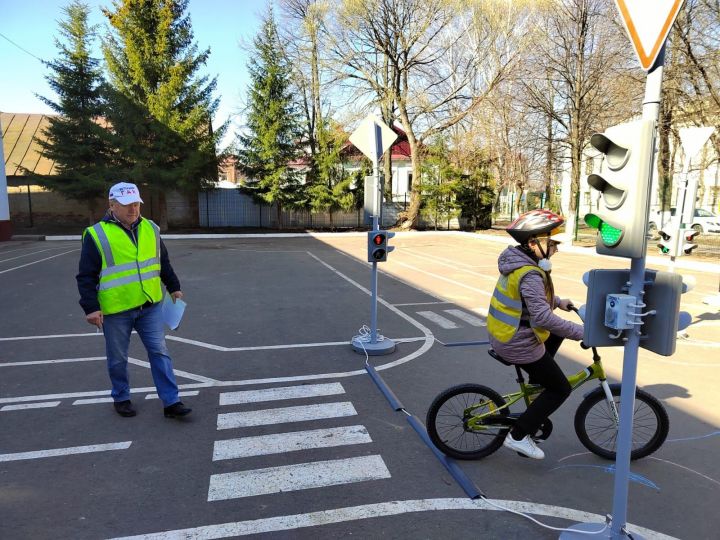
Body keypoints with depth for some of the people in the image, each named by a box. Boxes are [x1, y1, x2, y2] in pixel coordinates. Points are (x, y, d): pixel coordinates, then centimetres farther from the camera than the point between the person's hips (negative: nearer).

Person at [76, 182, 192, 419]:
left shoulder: (151, 229, 5)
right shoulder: (97, 235, -8)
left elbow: (164, 263, 17)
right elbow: (86, 276, -7)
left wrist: (173, 287, 20)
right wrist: (91, 307, -12)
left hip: (150, 306, 3)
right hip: (115, 310, -3)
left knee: (159, 352, 2)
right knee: (118, 359, 12)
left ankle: (171, 402, 7)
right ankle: (121, 398, 33)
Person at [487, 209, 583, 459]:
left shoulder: (518, 262, 5)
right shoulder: (530, 274, -26)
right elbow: (543, 317, -35)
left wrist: (558, 301, 20)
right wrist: (581, 332, -30)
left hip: (501, 335, 9)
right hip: (518, 345, -9)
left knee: (556, 334, 29)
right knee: (561, 389, 6)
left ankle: (537, 385, 32)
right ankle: (518, 436, 6)